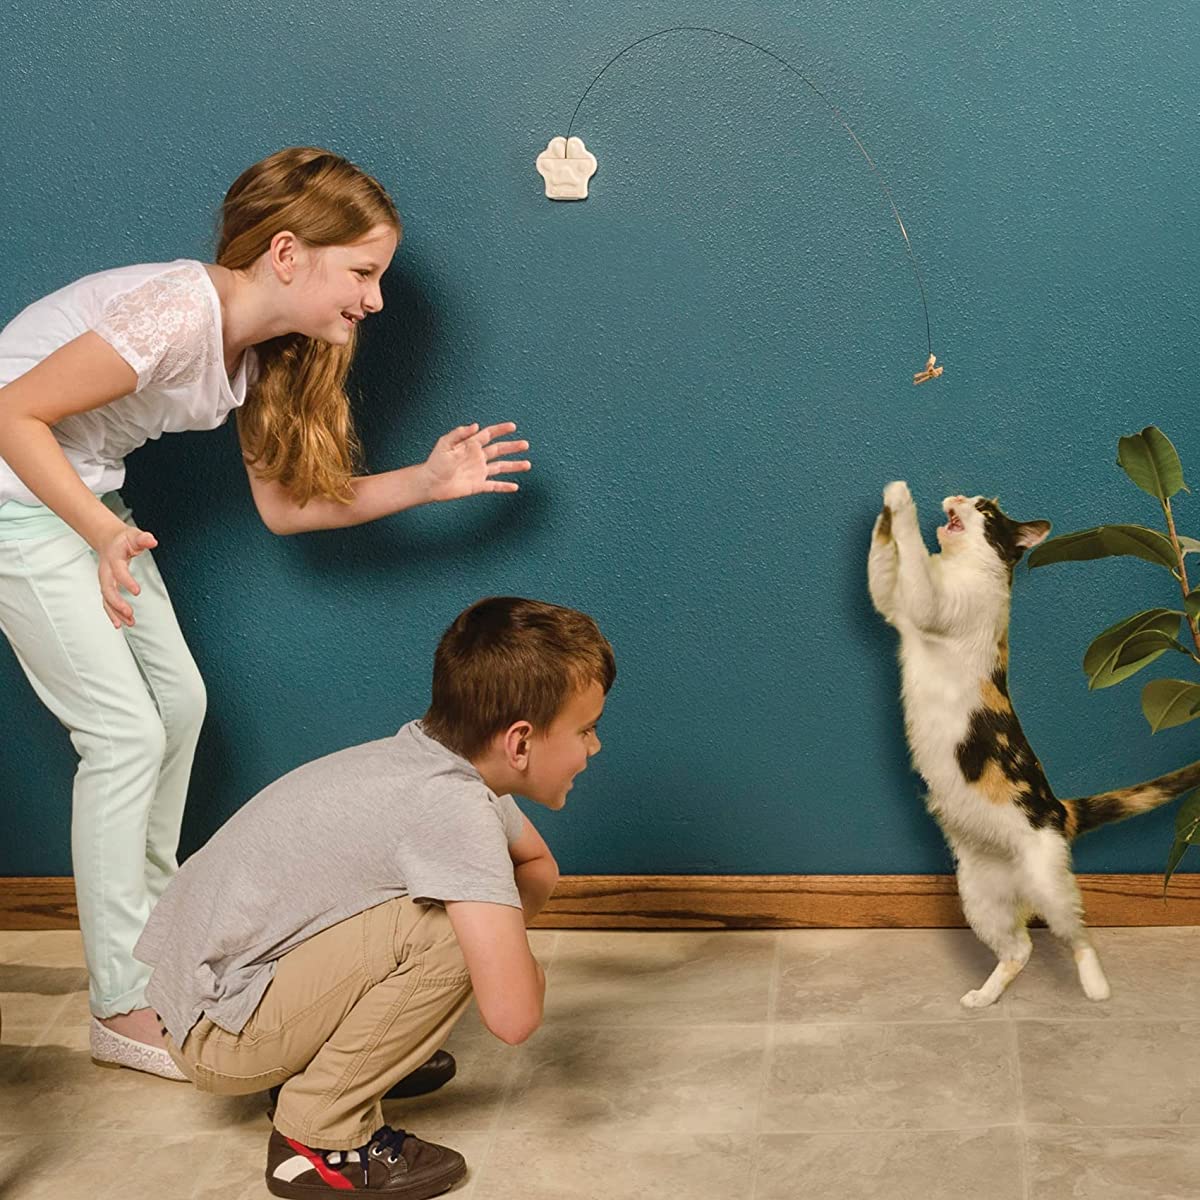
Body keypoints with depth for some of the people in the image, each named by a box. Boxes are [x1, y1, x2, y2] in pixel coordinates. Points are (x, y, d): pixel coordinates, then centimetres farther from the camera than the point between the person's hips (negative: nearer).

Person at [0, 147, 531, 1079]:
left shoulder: (267, 352, 0)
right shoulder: (179, 311, -28)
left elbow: (285, 507, 3)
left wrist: (427, 483, -4)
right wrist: (106, 536, -34)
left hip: (84, 495, 9)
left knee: (177, 700, 10)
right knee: (125, 731, -9)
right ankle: (124, 1008, 1)